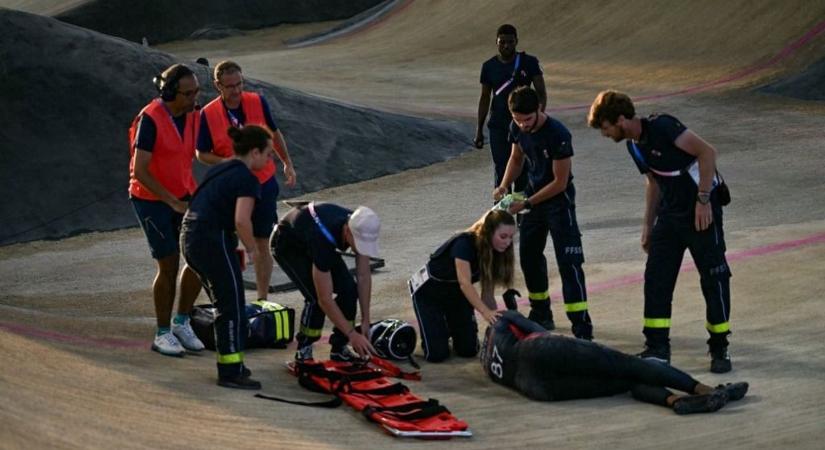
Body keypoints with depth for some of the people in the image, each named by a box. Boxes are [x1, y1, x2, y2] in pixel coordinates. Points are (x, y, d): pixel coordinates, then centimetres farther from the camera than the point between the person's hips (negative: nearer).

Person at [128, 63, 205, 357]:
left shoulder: (192, 116, -1)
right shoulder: (151, 120, -22)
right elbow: (140, 171, -24)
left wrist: (192, 195, 10)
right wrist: (173, 202, -23)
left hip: (181, 196, 6)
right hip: (151, 199, -6)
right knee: (169, 266, -5)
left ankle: (182, 322, 15)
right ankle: (163, 334, 10)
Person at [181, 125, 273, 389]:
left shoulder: (219, 171, 19)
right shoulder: (247, 179, -8)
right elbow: (242, 220, -21)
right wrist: (251, 249, -4)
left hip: (190, 239, 9)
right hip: (214, 241, -9)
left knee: (226, 305, 19)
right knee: (233, 308, 0)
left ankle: (230, 365, 26)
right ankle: (230, 372, 2)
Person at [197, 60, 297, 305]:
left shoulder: (258, 102, -6)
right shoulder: (208, 114, -12)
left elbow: (274, 133, 11)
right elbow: (202, 154, -5)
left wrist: (287, 163, 12)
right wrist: (227, 162, -22)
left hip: (263, 184, 2)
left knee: (262, 243, 6)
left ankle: (262, 298, 13)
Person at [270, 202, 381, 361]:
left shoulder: (362, 229, -26)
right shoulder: (322, 239, -44)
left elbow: (364, 276, -13)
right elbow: (325, 299, -39)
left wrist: (365, 321, -15)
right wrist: (352, 334, -37)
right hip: (287, 245, -6)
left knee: (349, 288, -11)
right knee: (316, 296, -24)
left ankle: (339, 348, 2)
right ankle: (303, 352, -6)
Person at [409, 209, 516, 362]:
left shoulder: (493, 252, -12)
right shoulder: (464, 243, -33)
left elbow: (487, 294, -12)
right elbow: (465, 283, -44)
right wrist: (486, 312, -55)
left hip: (456, 295, 6)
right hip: (428, 293, -6)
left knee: (468, 350, -4)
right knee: (437, 354, -15)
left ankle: (451, 326, 25)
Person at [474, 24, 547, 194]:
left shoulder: (529, 63, -2)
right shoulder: (489, 66, 5)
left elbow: (541, 93, -1)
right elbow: (485, 98, 12)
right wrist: (479, 130, 11)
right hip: (498, 126, 2)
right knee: (501, 170, -2)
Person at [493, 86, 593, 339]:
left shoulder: (557, 135, -27)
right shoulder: (517, 129, -7)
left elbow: (560, 182, -22)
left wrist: (526, 204, -21)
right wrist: (504, 186, -4)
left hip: (558, 200, -7)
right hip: (533, 194, 8)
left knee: (568, 263, -14)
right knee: (529, 256, 16)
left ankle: (582, 327, -15)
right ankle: (541, 315, 34)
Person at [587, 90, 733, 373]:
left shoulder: (661, 127, -19)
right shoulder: (635, 147, 8)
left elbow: (707, 152, -22)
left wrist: (703, 199, -22)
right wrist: (648, 226, 19)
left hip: (702, 210, -8)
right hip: (670, 213, 9)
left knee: (713, 278, -2)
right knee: (656, 279, 4)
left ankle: (720, 349, 8)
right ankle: (657, 348, 10)